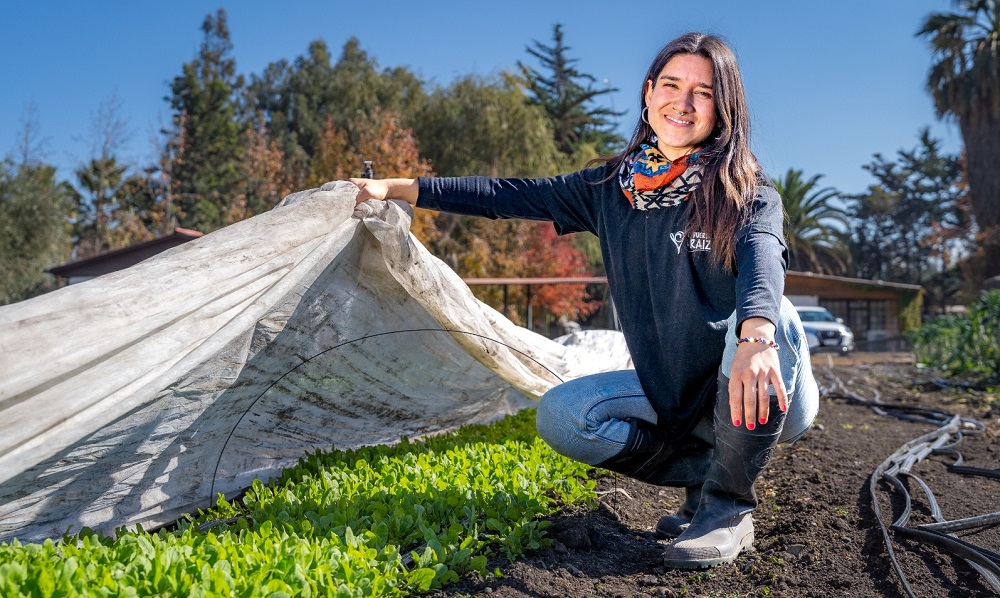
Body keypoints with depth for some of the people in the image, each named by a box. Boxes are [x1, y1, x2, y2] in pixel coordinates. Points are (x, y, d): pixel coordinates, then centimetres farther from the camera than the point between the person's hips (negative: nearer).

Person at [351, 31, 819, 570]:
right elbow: (513, 196, 4)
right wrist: (398, 189, 3)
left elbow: (762, 258, -34)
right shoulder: (612, 187, 2)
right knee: (559, 415, -15)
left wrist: (756, 335, -56)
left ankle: (728, 507, -19)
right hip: (670, 394, 4)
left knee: (771, 317, -34)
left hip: (763, 400, -3)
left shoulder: (748, 193, -12)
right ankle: (708, 475, -2)